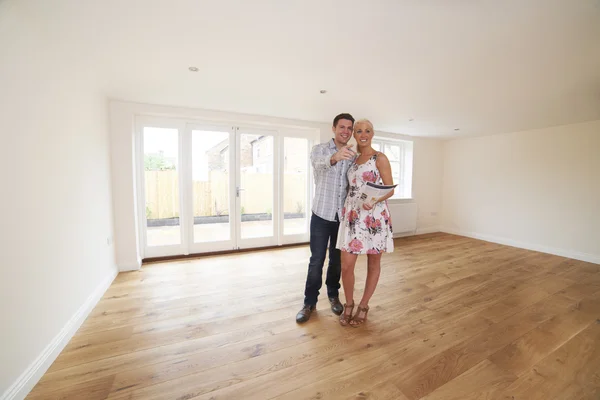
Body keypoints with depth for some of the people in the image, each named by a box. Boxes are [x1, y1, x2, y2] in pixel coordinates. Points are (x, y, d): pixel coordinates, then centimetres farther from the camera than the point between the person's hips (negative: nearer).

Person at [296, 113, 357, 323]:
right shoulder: (319, 149, -6)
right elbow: (318, 163, -30)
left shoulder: (353, 156, 7)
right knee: (316, 261, 3)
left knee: (337, 260, 15)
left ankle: (333, 295, 36)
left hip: (343, 216, 3)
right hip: (322, 215, -3)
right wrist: (334, 157, -52)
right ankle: (309, 302, 21)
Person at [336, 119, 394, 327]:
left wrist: (374, 201, -23)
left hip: (375, 216, -4)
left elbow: (390, 189, -6)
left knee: (373, 264, 9)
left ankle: (363, 306, 29)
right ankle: (349, 304, 25)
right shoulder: (353, 159, 14)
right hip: (352, 215, 4)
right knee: (346, 265, 1)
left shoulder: (380, 158, -2)